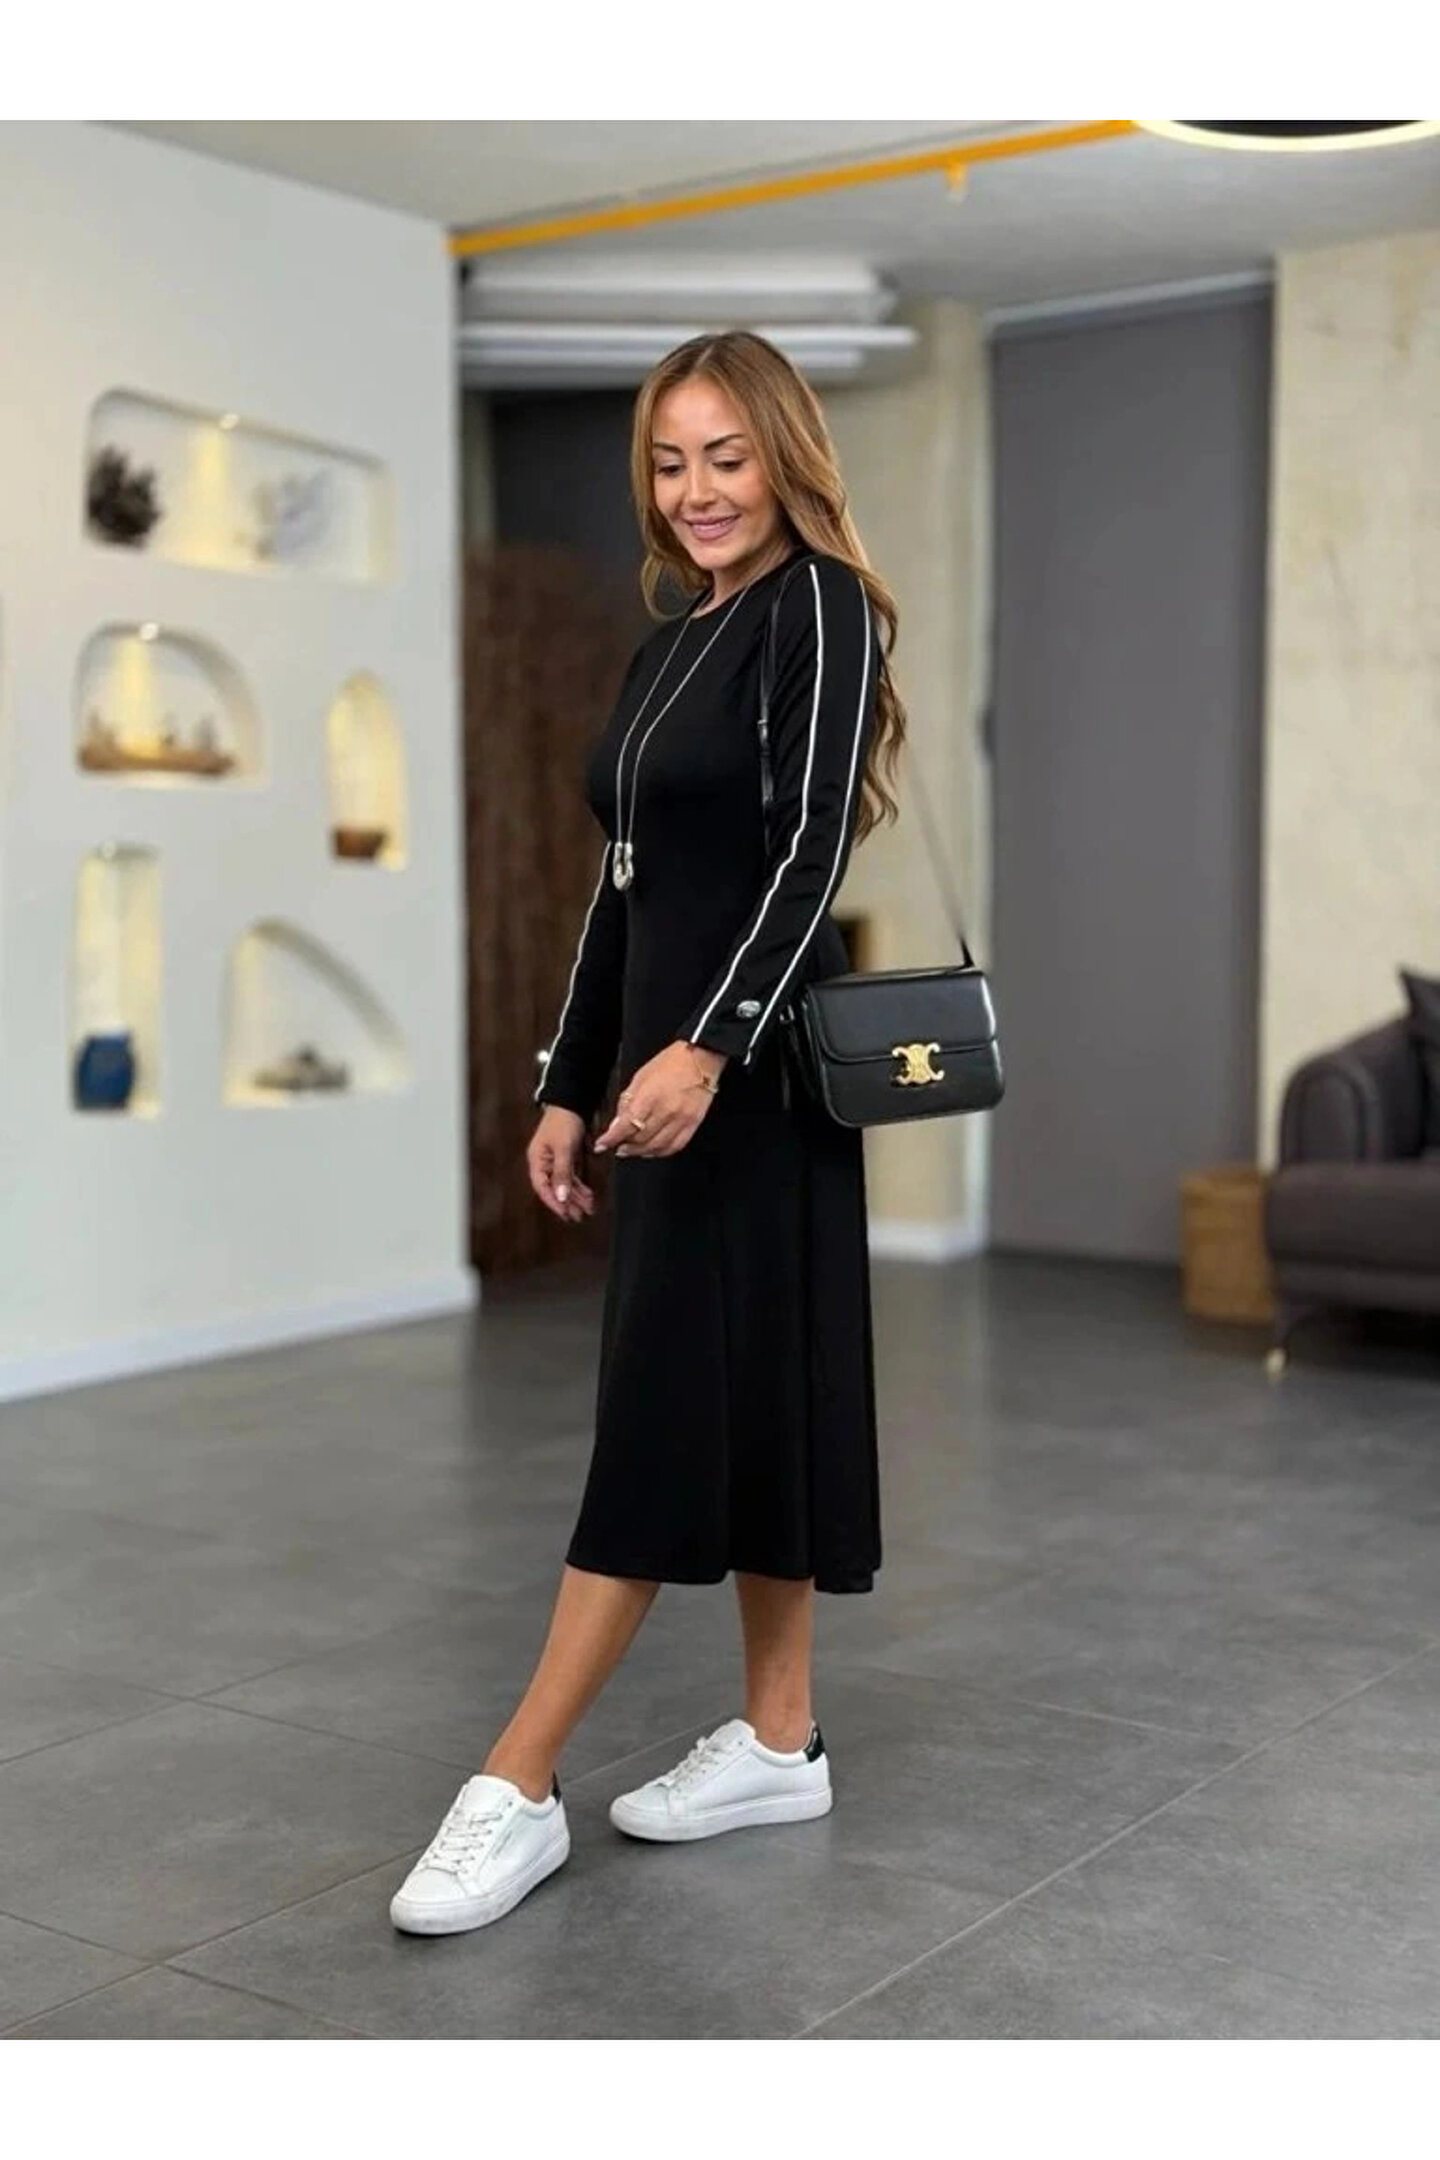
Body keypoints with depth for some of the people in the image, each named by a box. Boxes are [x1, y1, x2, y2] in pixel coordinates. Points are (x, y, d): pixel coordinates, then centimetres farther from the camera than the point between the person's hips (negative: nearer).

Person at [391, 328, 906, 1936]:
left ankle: (518, 1787, -3)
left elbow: (812, 853, -17)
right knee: (736, 1401, 11)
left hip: (752, 1063, -9)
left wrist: (709, 1047, -27)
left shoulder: (820, 607, -6)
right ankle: (779, 1742, 21)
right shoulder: (672, 638, 17)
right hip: (660, 1050, 9)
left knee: (673, 1405, -6)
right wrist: (567, 1081, 15)